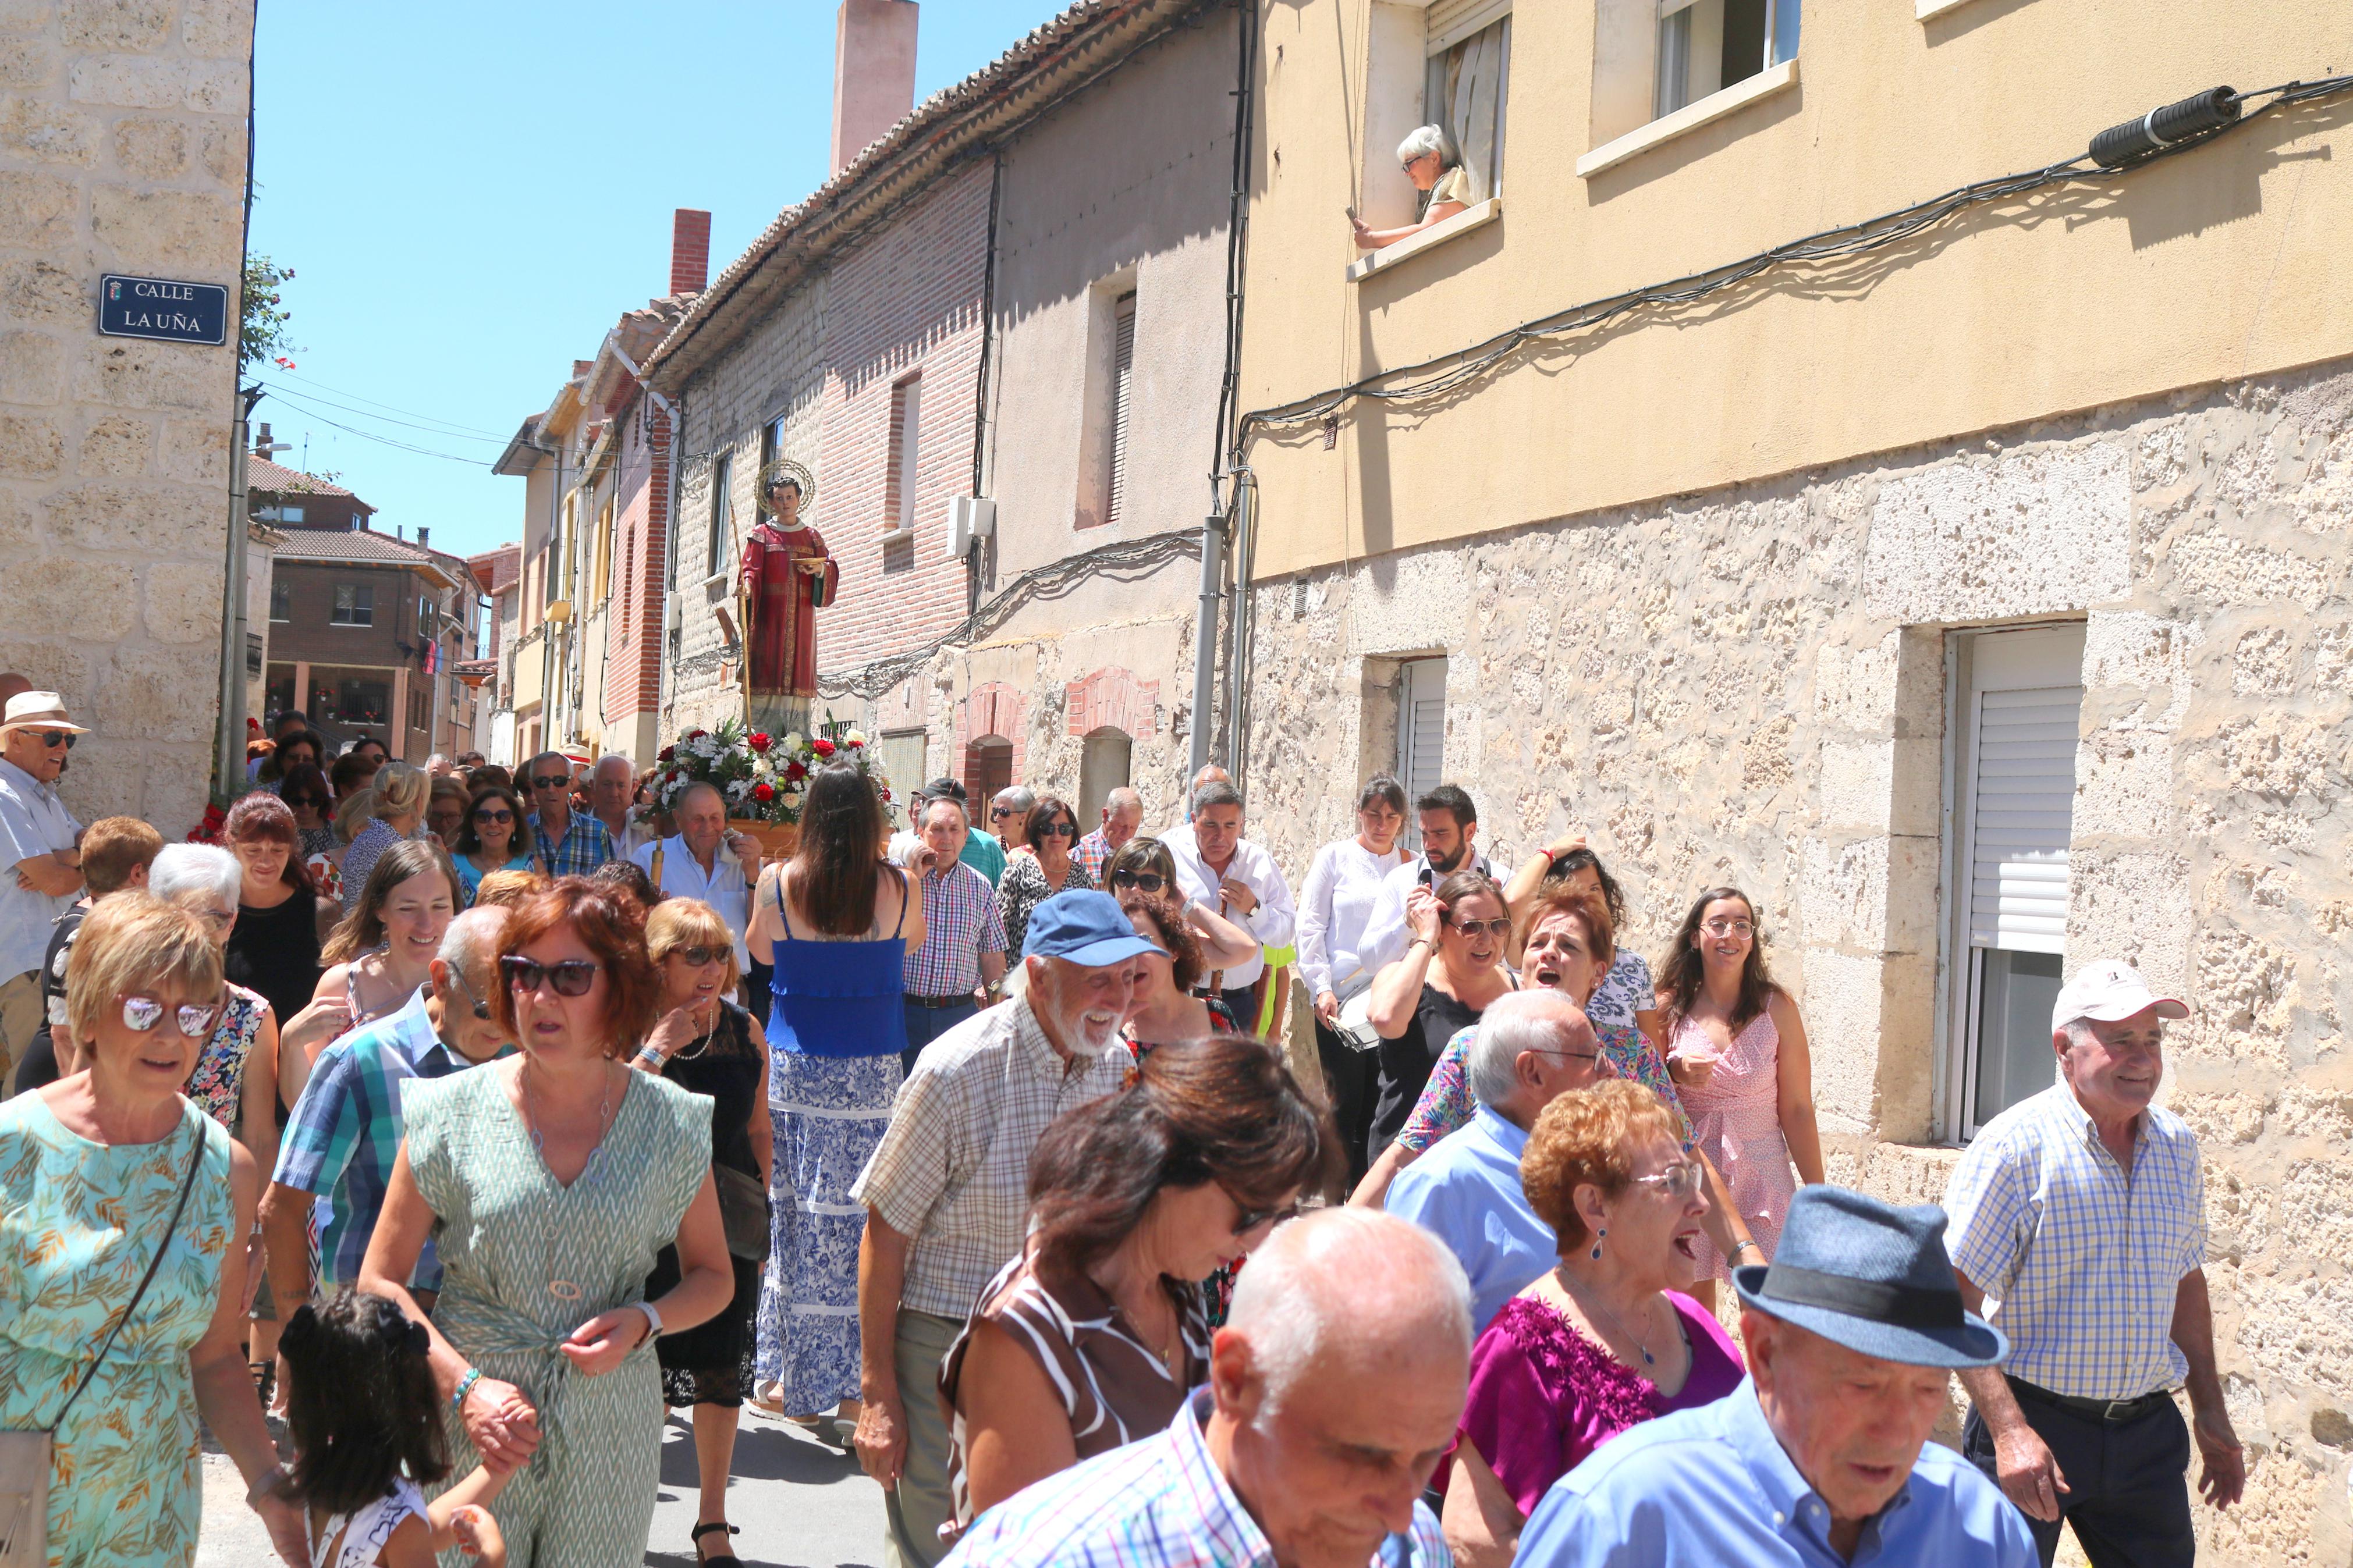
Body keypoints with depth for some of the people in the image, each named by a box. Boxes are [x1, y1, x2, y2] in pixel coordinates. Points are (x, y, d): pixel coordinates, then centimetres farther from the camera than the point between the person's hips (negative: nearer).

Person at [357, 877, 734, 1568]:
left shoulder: (671, 1124, 0)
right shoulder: (454, 1112, -3)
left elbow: (713, 1274, 10)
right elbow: (381, 1280, 0)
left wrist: (645, 1321, -10)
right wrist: (465, 1385, -12)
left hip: (610, 1441, 1)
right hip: (473, 1433, 0)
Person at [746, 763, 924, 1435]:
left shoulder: (780, 883, -5)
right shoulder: (896, 886, -5)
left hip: (794, 1066, 1)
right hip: (871, 1069, -1)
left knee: (792, 1212, 11)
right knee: (861, 1217, 1)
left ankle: (786, 1377, 20)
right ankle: (850, 1387, 4)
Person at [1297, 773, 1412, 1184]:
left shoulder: (1411, 866, 11)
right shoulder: (1334, 858, 4)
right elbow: (1310, 928, 0)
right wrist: (1322, 988, -9)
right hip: (1342, 998, -2)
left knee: (1377, 1106, 3)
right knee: (1345, 1103, -3)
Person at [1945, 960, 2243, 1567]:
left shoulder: (2177, 1146, 6)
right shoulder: (2013, 1147, -14)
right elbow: (1953, 1300, -17)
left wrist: (2210, 1411, 20)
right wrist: (2008, 1430, -24)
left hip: (2148, 1430, 5)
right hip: (2034, 1425, -5)